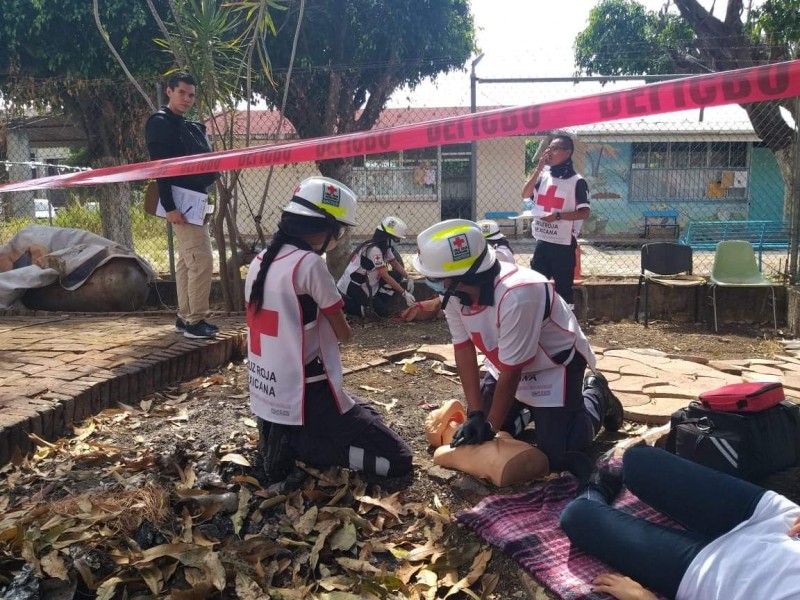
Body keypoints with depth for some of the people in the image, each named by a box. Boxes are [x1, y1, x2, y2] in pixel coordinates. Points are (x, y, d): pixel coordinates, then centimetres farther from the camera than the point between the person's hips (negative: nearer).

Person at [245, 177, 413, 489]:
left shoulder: (260, 261, 6)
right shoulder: (309, 263, -18)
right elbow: (344, 334, -6)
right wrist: (337, 325, 14)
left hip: (266, 399, 9)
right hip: (305, 399, -9)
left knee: (364, 412, 30)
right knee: (398, 459, -2)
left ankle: (282, 438, 11)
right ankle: (295, 445, -8)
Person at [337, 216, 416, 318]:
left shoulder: (385, 246, 3)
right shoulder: (374, 249, -26)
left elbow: (396, 264, 13)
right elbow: (385, 276, -27)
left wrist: (408, 278, -4)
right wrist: (404, 293, -26)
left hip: (367, 285, 9)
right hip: (353, 288, -9)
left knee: (397, 275, 0)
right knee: (383, 312, -11)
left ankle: (380, 304, 2)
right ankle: (345, 305, -1)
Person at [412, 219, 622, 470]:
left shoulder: (515, 296, -41)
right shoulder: (454, 291, -20)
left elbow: (511, 371, -29)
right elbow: (464, 349, -11)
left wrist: (491, 425, -18)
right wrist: (476, 414, -16)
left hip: (556, 362, -6)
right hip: (507, 363, 6)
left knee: (555, 456, -11)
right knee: (478, 435, 3)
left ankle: (596, 397, 16)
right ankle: (534, 408, 27)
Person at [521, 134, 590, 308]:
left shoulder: (577, 181, -7)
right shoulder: (543, 176, 11)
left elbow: (584, 212, -12)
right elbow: (526, 194, -1)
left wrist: (558, 216, -23)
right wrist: (539, 167, -5)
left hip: (564, 243, -6)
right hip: (542, 241, 6)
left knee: (563, 288, 1)